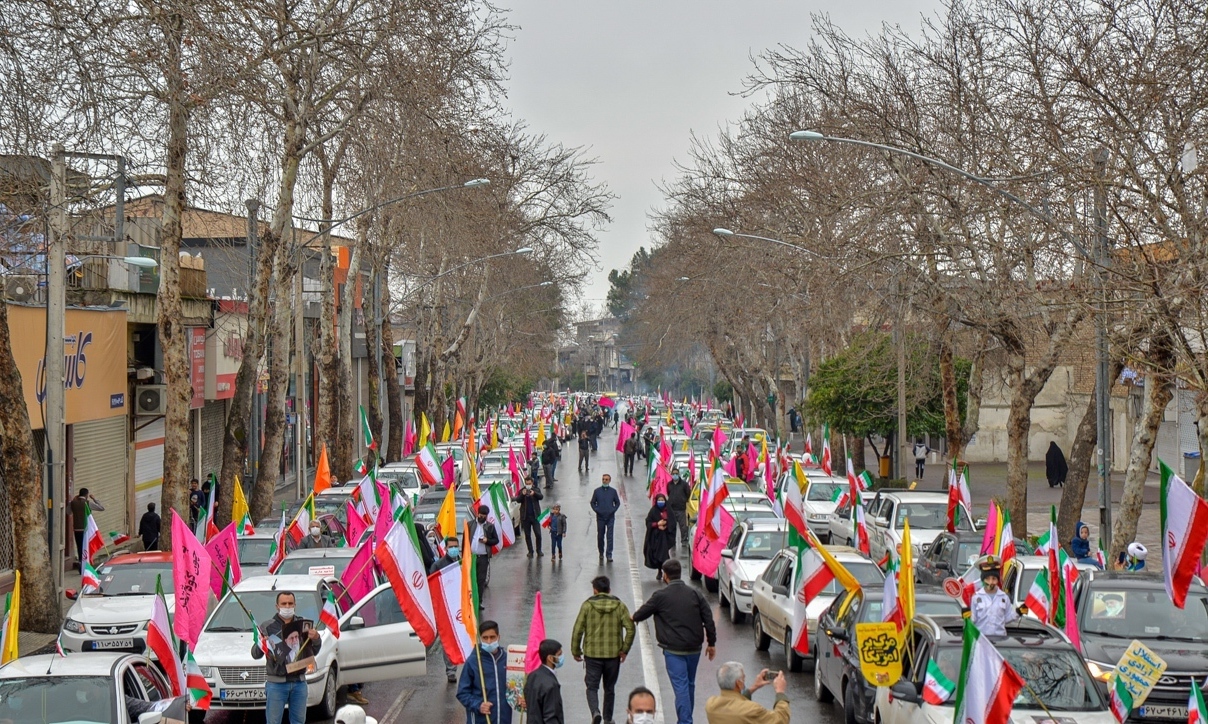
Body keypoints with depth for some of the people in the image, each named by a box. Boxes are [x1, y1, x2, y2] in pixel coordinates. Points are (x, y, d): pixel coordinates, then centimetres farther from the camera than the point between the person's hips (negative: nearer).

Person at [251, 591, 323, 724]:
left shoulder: (303, 625, 9)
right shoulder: (268, 627, -2)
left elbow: (314, 651, 12)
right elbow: (255, 655, -6)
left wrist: (316, 639, -10)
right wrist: (259, 644, -29)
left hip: (299, 682, 4)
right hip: (276, 683, -4)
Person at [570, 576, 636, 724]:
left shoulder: (587, 605, -5)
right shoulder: (619, 606, 0)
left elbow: (577, 630, -6)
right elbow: (631, 628, -7)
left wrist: (575, 651, 5)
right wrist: (625, 649, 1)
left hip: (592, 654, -2)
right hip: (613, 654, 2)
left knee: (592, 686, 5)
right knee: (610, 688, 16)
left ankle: (595, 711, -19)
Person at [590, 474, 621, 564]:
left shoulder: (613, 491, 4)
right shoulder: (597, 491, 3)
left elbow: (617, 503, 11)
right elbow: (593, 502, 9)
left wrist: (613, 510, -4)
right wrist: (596, 510, -6)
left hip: (610, 517, -1)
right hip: (600, 517, 1)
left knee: (609, 536, -5)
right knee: (600, 536, 8)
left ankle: (609, 555, -4)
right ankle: (601, 553, 24)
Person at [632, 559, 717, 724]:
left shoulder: (660, 595, -9)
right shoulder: (695, 594, 2)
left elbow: (642, 613, 5)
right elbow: (708, 619, 2)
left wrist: (634, 617, 28)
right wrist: (711, 643, 11)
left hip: (673, 650, -4)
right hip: (694, 648, 4)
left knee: (681, 686, -7)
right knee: (690, 685, 19)